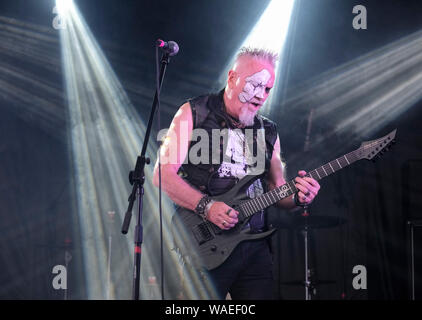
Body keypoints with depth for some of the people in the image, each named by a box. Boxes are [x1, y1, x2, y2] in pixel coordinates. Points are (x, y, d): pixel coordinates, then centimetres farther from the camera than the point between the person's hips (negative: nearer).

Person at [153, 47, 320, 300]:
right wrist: (206, 206, -17)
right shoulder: (194, 114, 1)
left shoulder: (268, 132, 17)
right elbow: (163, 175, -7)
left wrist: (297, 197, -6)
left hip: (256, 248, 5)